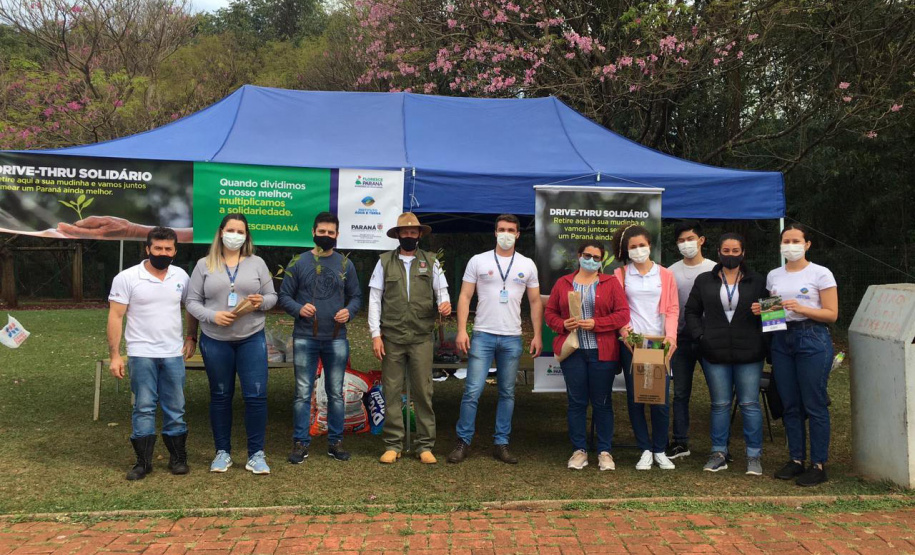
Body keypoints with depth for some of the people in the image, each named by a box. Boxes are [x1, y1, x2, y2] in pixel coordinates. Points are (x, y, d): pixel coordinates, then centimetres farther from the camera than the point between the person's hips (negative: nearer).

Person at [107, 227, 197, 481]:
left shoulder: (181, 276, 4)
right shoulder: (127, 278, -6)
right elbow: (115, 317, -6)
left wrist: (191, 337, 9)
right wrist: (114, 355, -10)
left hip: (174, 354, 3)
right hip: (141, 354, -3)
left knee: (176, 408, 8)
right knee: (144, 408, 2)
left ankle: (178, 458, 18)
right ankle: (143, 461, 11)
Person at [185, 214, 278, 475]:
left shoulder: (257, 263, 5)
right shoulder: (204, 265, 3)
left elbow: (272, 296, 7)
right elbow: (192, 302, 2)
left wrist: (262, 302, -15)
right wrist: (212, 316, -15)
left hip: (252, 339, 0)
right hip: (215, 341, 0)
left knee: (256, 395, -4)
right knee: (220, 397, 10)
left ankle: (256, 454, 8)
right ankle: (222, 452, 23)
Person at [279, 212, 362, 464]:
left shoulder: (345, 264, 8)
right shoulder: (299, 262, 2)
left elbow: (356, 296, 12)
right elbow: (284, 295, 3)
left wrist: (349, 311, -8)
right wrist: (298, 309, -16)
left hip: (336, 339, 2)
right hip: (305, 338, -2)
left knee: (336, 392, 9)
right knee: (303, 393, 2)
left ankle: (335, 441, 20)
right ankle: (300, 442, 12)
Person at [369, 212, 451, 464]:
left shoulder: (431, 261, 8)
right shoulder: (385, 262, 6)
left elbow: (441, 290, 9)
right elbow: (375, 299, 4)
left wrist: (444, 303, -16)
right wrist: (376, 335, -2)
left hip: (421, 337, 0)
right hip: (391, 337, 0)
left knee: (423, 391, 2)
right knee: (391, 391, 4)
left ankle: (425, 445, 12)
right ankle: (393, 445, 14)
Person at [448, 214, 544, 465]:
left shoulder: (527, 265, 8)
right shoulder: (478, 261, 2)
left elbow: (535, 302, 11)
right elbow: (465, 297, 0)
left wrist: (537, 335, 3)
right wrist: (461, 330, -9)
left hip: (512, 338, 2)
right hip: (482, 335, -2)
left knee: (507, 393, 9)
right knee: (472, 391, -5)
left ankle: (501, 444, 18)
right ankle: (463, 442, 7)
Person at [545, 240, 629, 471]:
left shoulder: (611, 283, 5)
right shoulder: (563, 283, 11)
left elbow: (623, 314, -2)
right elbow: (550, 312, 12)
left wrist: (596, 324, -13)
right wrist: (562, 324, -8)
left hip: (602, 352, -1)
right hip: (572, 351, 1)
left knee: (602, 402, 4)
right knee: (576, 402, 5)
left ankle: (604, 452, 15)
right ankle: (579, 450, 15)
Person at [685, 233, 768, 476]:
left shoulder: (757, 281, 6)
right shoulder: (705, 281, 8)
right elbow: (692, 311, 11)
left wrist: (764, 342, -8)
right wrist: (700, 336, -3)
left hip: (749, 355, -1)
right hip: (715, 354, 1)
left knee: (750, 404, 2)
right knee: (720, 405, 8)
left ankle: (754, 456, 11)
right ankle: (719, 454, 16)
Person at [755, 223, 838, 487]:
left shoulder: (821, 274, -3)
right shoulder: (773, 276, 12)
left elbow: (832, 314, -6)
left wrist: (801, 308, -19)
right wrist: (761, 310, -3)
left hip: (812, 339, -5)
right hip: (781, 339, 5)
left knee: (814, 405, -3)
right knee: (790, 405, 9)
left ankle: (819, 464, 6)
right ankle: (796, 460, 20)